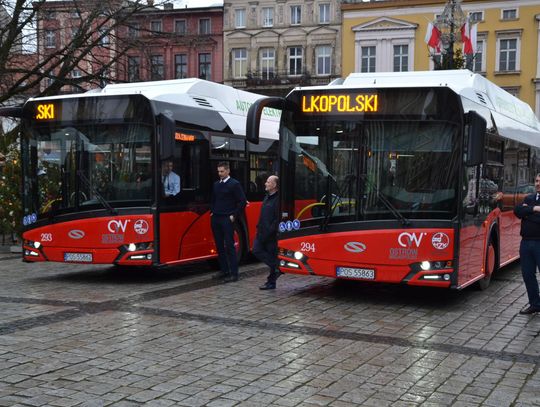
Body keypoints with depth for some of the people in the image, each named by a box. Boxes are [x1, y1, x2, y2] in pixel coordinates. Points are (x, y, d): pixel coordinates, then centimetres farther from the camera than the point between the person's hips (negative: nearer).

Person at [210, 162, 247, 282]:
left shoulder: (234, 184, -6)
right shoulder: (216, 184, 14)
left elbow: (242, 201, -8)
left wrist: (234, 216, -10)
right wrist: (212, 211, 13)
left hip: (227, 219, -7)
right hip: (215, 219, 7)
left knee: (229, 246, -7)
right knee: (219, 246, 9)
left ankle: (234, 274, -5)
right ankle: (224, 270, 18)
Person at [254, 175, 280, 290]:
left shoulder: (277, 199, -14)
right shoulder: (267, 197, 15)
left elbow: (278, 219, -19)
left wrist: (270, 231, -21)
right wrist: (259, 227, 13)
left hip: (271, 235, -9)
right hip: (262, 232, 9)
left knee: (272, 255, -1)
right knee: (257, 250, -1)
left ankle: (271, 282, 8)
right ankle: (276, 267, 9)